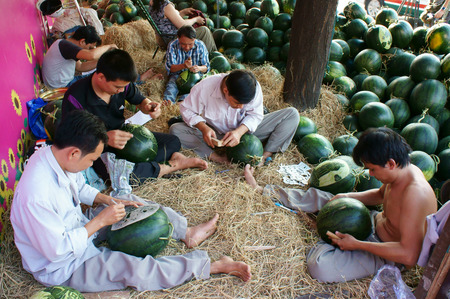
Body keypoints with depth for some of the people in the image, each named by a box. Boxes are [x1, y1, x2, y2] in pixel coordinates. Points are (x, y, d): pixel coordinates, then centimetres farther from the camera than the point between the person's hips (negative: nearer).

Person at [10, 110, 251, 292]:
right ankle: (209, 266, -12)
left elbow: (80, 188, 8)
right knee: (134, 268, -23)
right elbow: (57, 250, -30)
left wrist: (108, 200, -6)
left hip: (77, 228, 9)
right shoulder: (36, 196, -39)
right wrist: (99, 221, -25)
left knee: (132, 205, 7)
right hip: (62, 268, -9)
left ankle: (187, 232, 19)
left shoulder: (53, 155, -12)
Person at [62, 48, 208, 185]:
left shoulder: (121, 83, -10)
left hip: (123, 134, 6)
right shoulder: (75, 98, -26)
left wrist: (148, 106, -18)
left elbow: (141, 100, 9)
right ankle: (172, 165, -19)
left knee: (172, 142, 5)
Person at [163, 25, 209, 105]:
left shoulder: (200, 46, -9)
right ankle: (167, 100, -56)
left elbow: (206, 67, -5)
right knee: (171, 83, -32)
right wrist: (183, 66, -34)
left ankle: (183, 100, -55)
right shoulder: (172, 46, -11)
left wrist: (199, 68, -30)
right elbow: (170, 68, -13)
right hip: (177, 75, 0)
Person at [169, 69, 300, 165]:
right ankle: (218, 158, -33)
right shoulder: (205, 87, -27)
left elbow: (255, 115, -14)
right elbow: (186, 109, -14)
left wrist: (239, 132, -35)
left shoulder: (254, 88, -23)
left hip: (244, 131, 1)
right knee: (175, 129, -27)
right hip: (215, 134, -1)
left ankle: (265, 156, -26)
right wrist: (204, 127, -33)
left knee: (292, 114, -15)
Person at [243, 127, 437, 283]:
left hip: (389, 255, -8)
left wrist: (357, 244, -29)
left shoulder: (415, 193, -34)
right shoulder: (401, 172, -6)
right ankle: (261, 190, 25)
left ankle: (332, 240, 5)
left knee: (320, 266, -29)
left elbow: (408, 255, -35)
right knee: (317, 198, 9)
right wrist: (347, 197, 0)